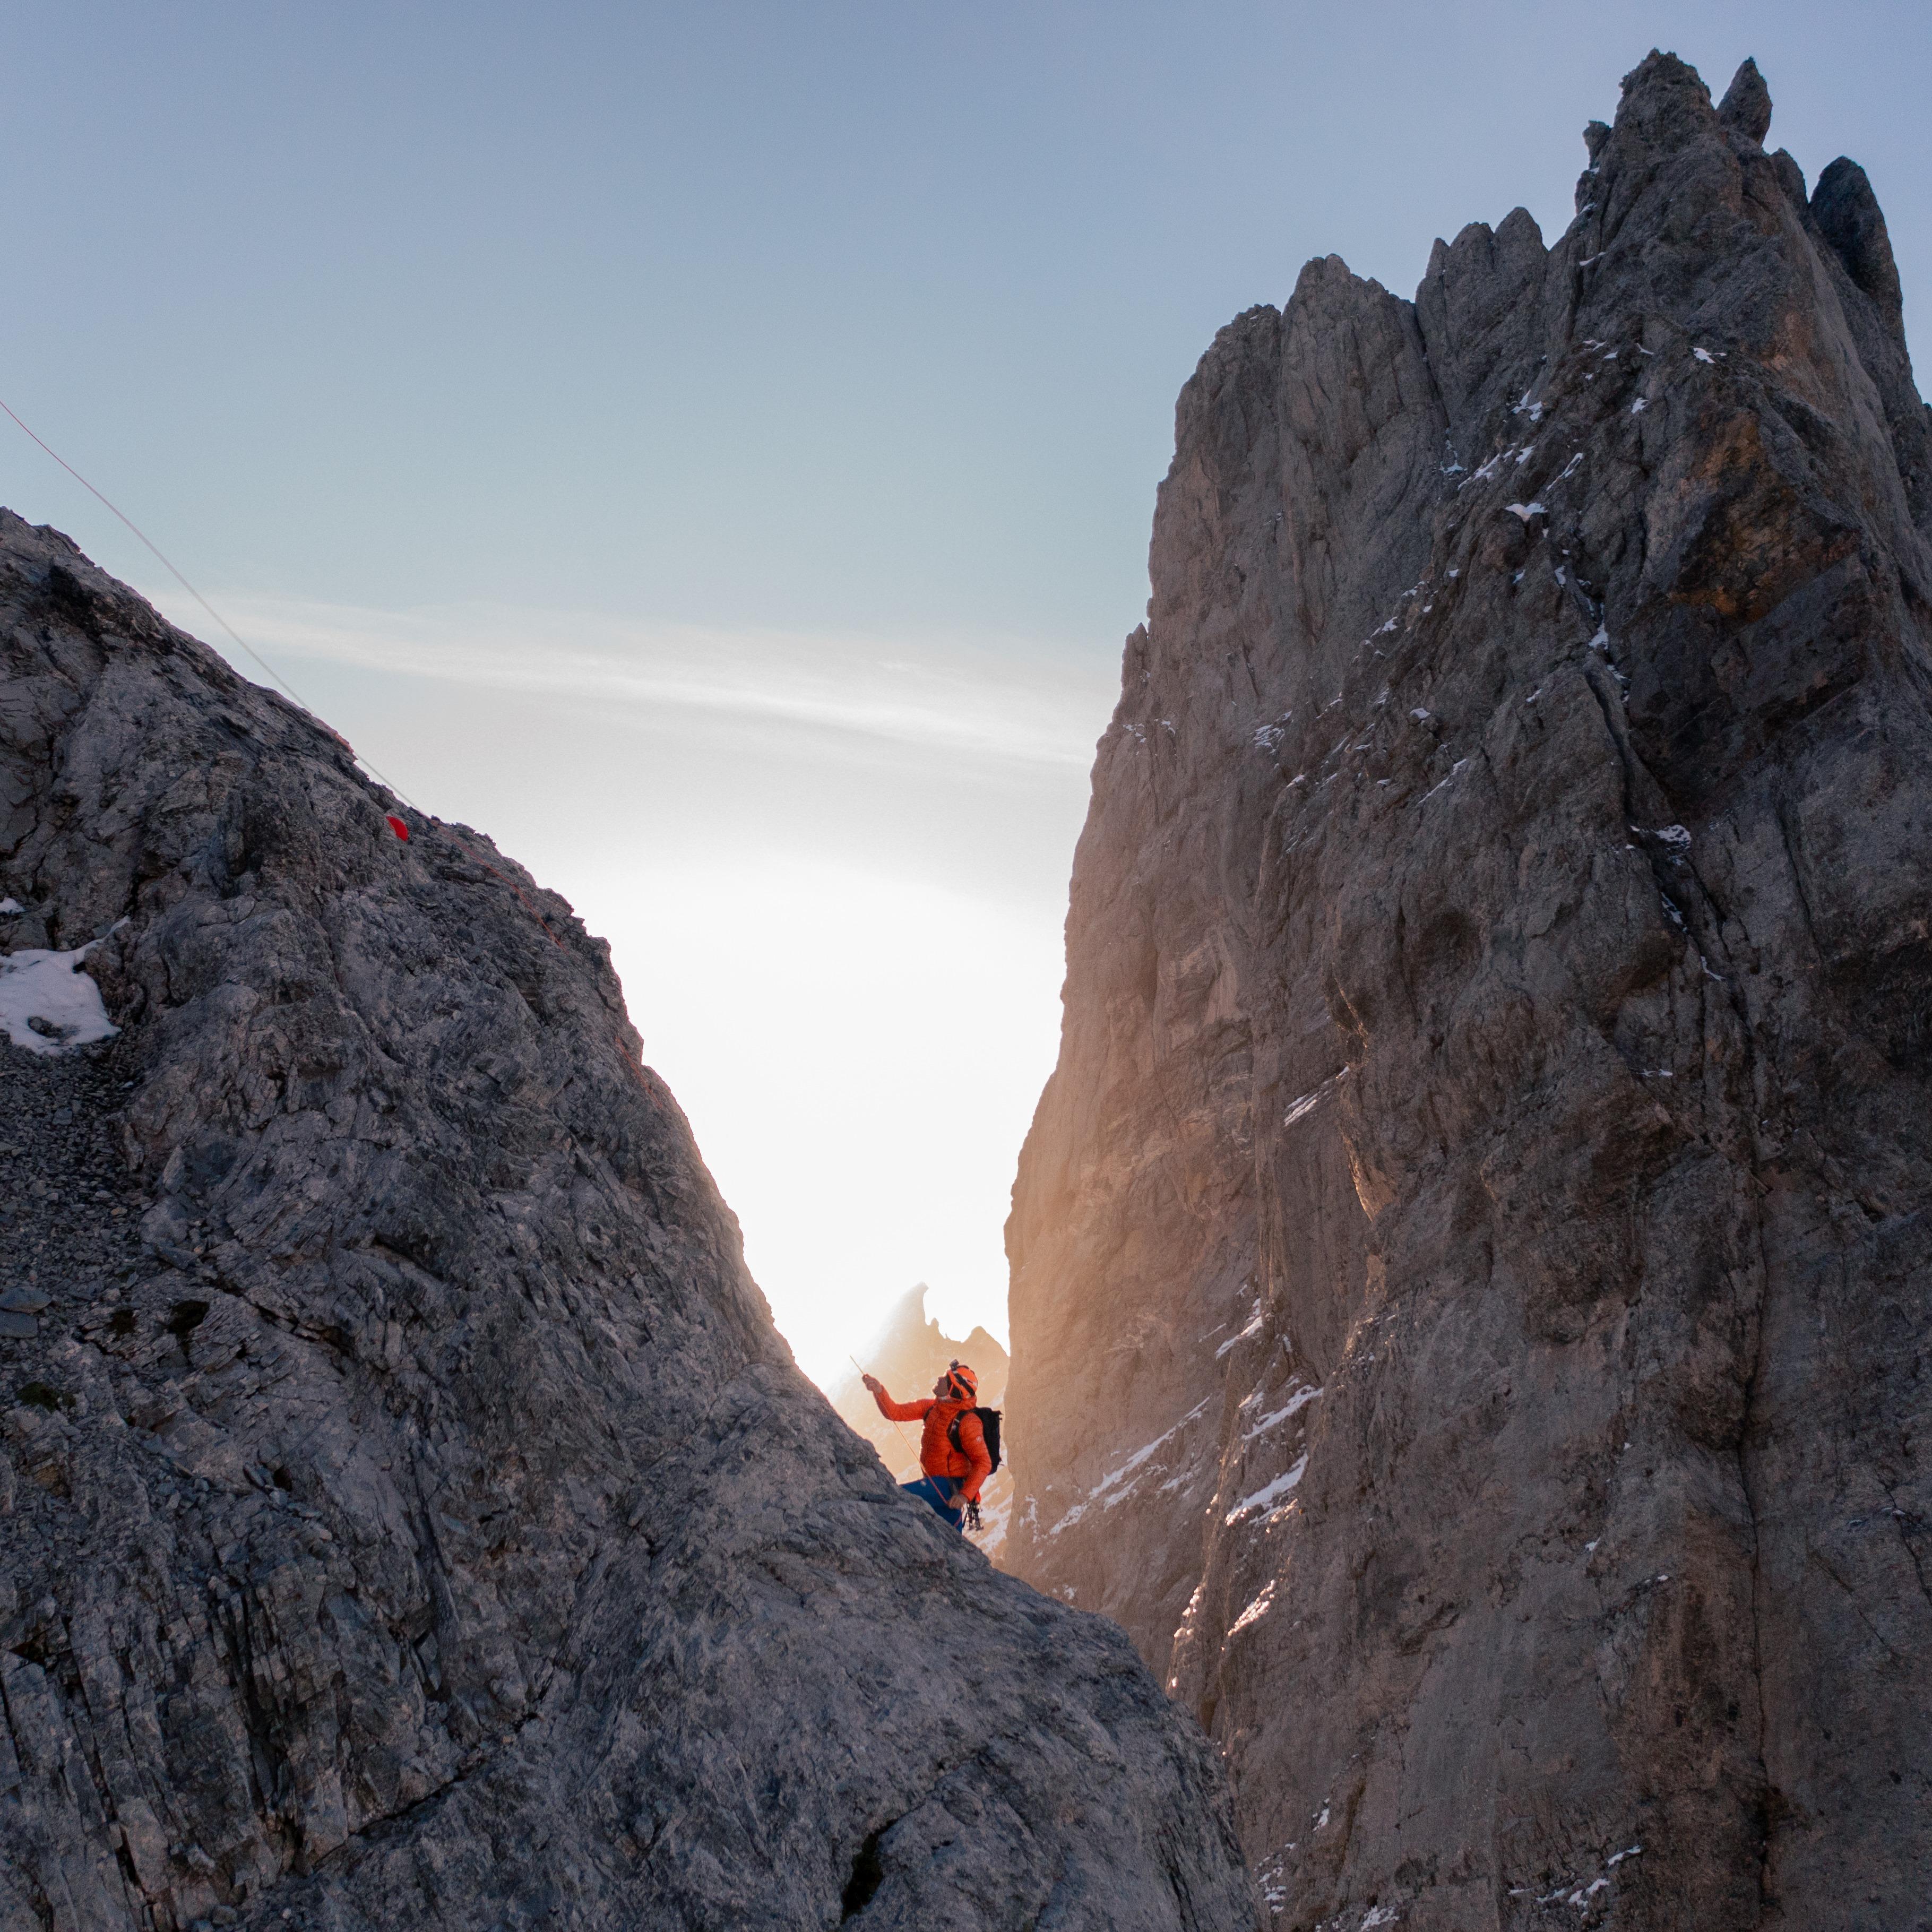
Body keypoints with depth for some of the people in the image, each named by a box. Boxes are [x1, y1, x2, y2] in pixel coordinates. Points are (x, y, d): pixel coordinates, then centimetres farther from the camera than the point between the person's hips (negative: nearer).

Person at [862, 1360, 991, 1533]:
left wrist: (965, 1495, -32)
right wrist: (879, 1391, -16)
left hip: (950, 1487, -8)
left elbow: (984, 1463, -22)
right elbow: (895, 1413, 1)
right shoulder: (932, 1407, 2)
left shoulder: (967, 1422, -20)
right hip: (935, 1483, 8)